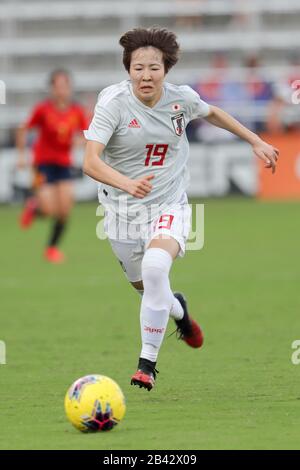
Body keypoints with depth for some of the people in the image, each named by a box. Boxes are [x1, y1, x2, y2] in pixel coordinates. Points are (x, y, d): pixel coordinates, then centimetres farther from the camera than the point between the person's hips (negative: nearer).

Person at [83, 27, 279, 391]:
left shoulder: (182, 98, -9)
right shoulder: (114, 103, -19)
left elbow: (211, 113, 16)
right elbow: (91, 162, -28)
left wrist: (256, 142, 20)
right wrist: (127, 184, -46)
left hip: (169, 206, 0)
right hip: (122, 210, 0)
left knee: (155, 266, -29)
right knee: (145, 288, 15)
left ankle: (147, 363, -20)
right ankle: (178, 310, 54)